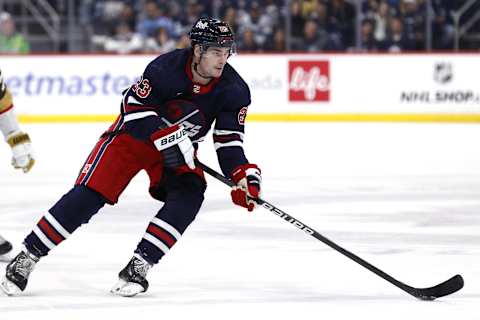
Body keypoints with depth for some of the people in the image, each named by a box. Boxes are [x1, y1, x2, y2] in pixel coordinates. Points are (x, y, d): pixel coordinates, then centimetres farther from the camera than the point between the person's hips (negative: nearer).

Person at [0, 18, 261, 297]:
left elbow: (229, 140, -12)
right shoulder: (166, 68, -29)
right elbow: (135, 107, -25)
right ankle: (27, 257, -7)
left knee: (188, 195, -24)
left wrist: (244, 175, -27)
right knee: (90, 194, -14)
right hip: (135, 134, -4)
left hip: (181, 149, 4)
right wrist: (168, 138, -32)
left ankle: (139, 266, -19)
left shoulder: (234, 90, -16)